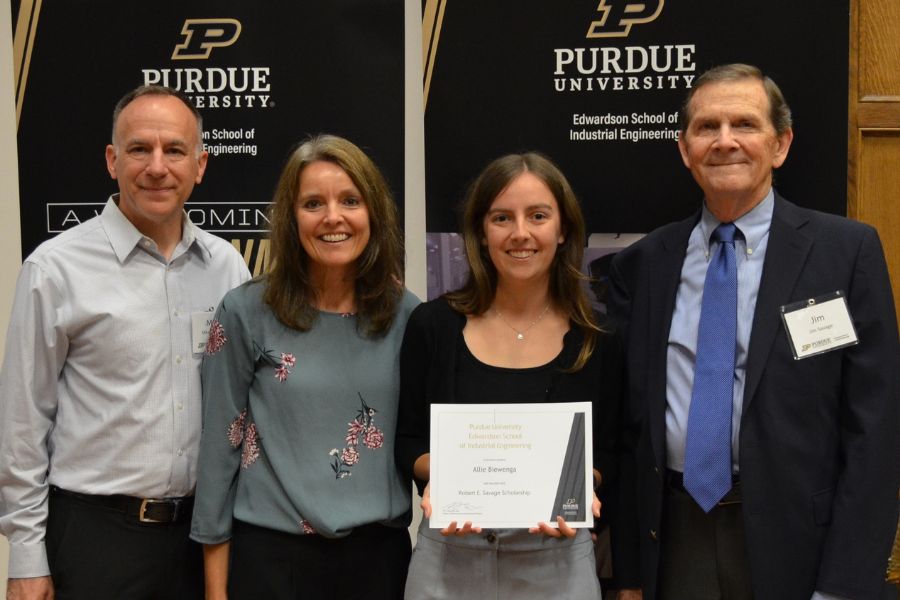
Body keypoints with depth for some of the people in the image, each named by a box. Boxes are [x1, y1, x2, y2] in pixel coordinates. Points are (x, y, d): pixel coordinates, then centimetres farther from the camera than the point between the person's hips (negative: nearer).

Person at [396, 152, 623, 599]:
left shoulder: (598, 339, -4)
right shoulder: (432, 324, -4)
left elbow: (606, 454, 3)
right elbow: (408, 441, 3)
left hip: (557, 559, 0)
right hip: (448, 556, 0)